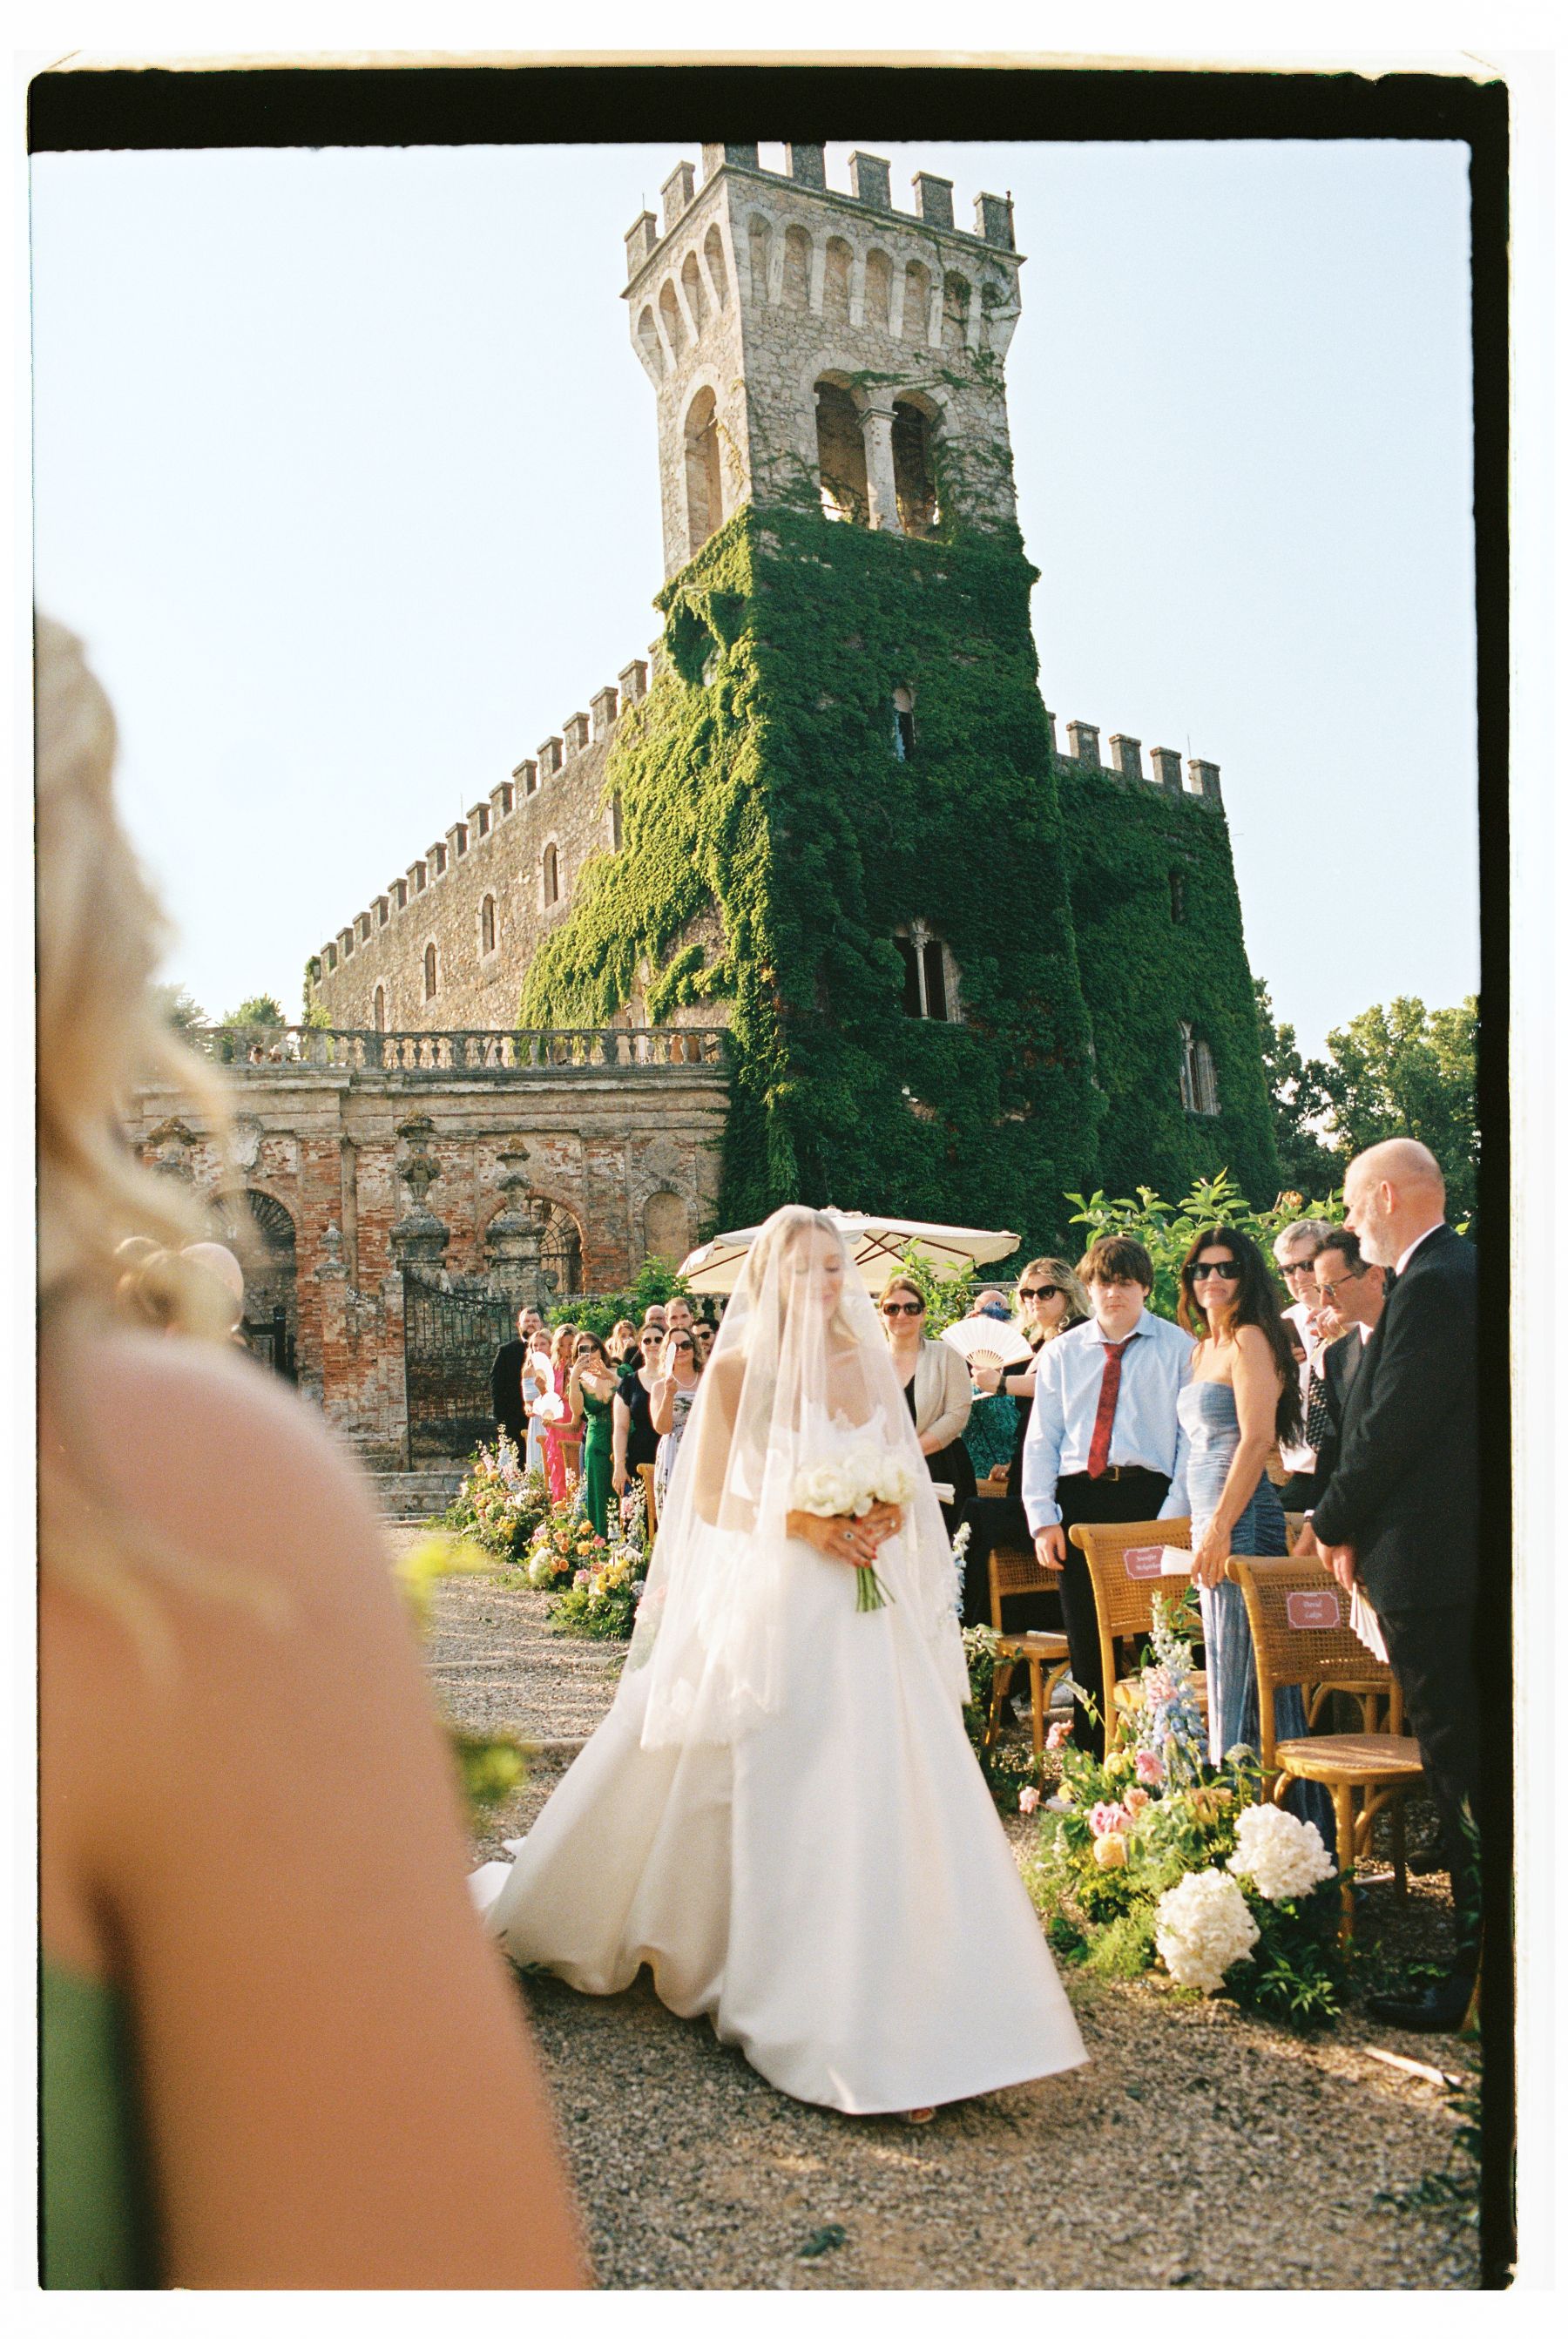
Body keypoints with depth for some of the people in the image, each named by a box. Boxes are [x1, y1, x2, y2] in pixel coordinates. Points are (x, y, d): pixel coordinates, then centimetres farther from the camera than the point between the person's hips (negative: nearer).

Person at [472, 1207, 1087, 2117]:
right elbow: (710, 1499, -5)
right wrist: (801, 1524, -17)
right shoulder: (739, 1369, -3)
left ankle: (895, 2008, 17)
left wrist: (892, 1515, -6)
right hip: (770, 1608, -4)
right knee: (779, 1799, 0)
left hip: (869, 1612, 4)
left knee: (884, 1798, 3)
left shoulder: (871, 1364, 9)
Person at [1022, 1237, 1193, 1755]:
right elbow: (1041, 1440, 10)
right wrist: (1042, 1518, -1)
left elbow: (1192, 1435, 0)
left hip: (1147, 1495, -3)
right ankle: (1090, 1761, 16)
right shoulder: (1060, 1353, 14)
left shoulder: (1177, 1348, 5)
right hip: (1077, 1501, 3)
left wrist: (1174, 1515, -10)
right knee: (1086, 1640, 7)